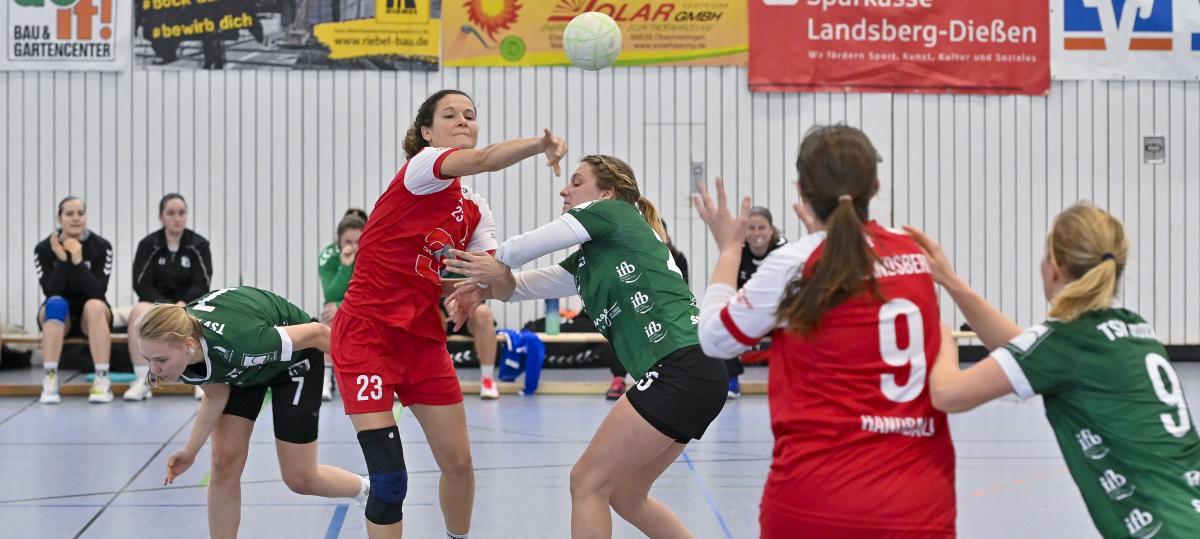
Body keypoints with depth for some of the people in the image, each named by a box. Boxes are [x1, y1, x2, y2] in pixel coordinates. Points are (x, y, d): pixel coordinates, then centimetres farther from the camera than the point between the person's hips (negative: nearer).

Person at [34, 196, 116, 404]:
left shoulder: (101, 246, -9)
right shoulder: (44, 249, -8)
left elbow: (98, 291, -20)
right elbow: (51, 292, -19)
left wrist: (78, 261, -29)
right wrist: (62, 259, -29)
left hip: (91, 317, 0)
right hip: (58, 317, 0)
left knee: (95, 305, -34)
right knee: (56, 304, -34)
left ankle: (102, 380, -35)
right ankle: (50, 380, -37)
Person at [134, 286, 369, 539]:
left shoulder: (238, 342, -46)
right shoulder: (172, 344, -28)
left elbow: (316, 332, -29)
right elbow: (216, 394, -8)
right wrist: (191, 450, -18)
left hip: (294, 358, -4)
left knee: (299, 478, 3)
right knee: (225, 464, -6)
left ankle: (367, 489, 33)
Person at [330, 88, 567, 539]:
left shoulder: (475, 211, 12)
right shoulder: (423, 166, -8)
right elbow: (484, 160, -29)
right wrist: (539, 143, -43)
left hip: (423, 338, 7)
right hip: (366, 333, -7)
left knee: (458, 463, 9)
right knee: (389, 479, -13)